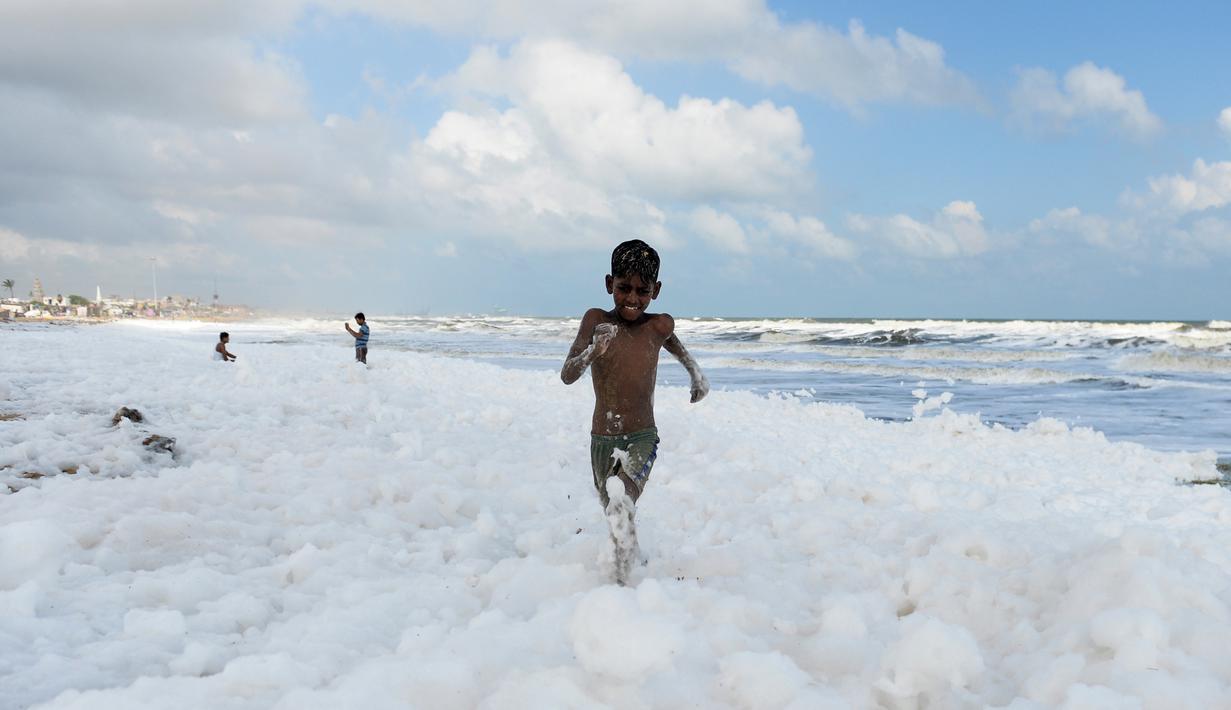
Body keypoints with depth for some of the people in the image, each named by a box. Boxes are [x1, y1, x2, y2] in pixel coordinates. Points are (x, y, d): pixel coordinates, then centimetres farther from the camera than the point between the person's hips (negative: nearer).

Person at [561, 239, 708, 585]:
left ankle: (622, 581, -27)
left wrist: (694, 370, 20)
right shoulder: (596, 320, -9)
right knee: (617, 520, 19)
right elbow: (566, 376, -19)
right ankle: (633, 555, 47)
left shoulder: (659, 326, -4)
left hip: (642, 439, -2)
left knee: (620, 498, -29)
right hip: (601, 441, 2)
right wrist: (593, 351, -36)